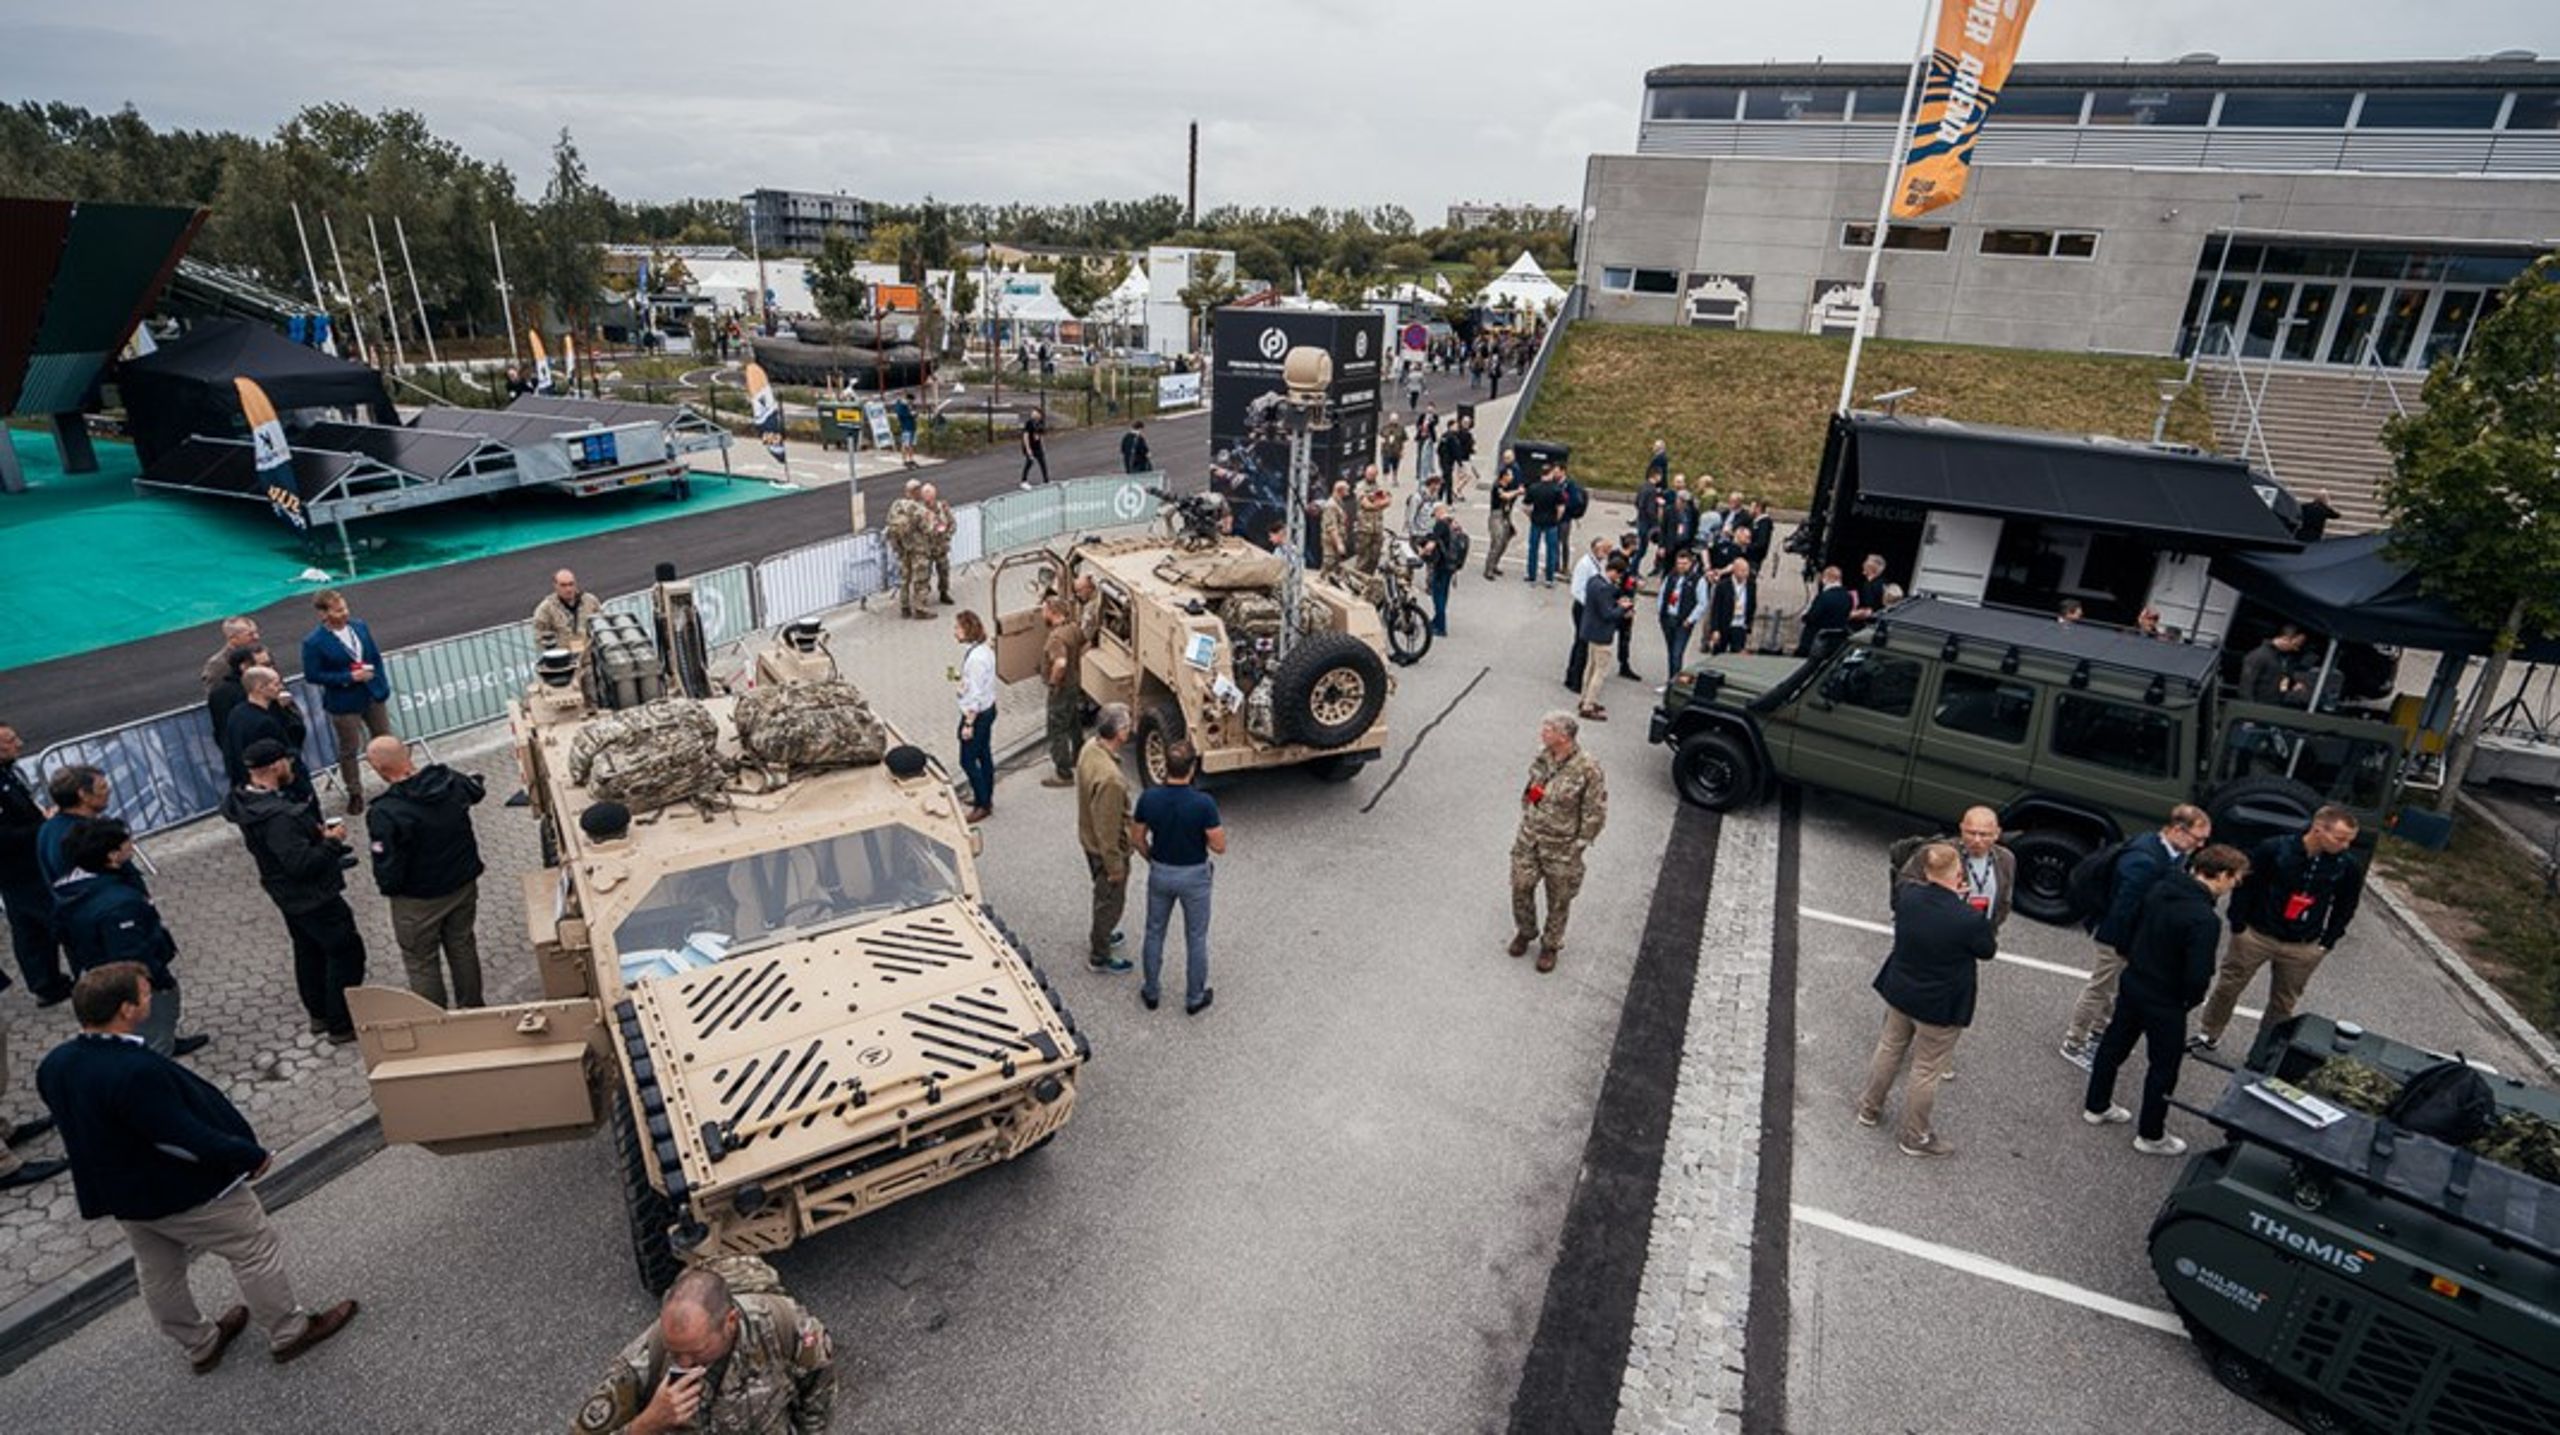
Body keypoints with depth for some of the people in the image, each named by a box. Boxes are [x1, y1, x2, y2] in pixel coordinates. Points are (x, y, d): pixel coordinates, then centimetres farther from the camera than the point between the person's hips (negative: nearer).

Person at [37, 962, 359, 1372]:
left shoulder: (54, 1064, -8)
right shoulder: (136, 1071, -36)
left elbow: (82, 1123, 8)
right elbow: (184, 1138, -30)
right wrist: (251, 1156, -17)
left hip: (119, 1192, 9)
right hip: (185, 1191, -9)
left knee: (157, 1272, 24)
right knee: (256, 1250, 9)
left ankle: (199, 1345, 44)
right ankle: (289, 1333, 22)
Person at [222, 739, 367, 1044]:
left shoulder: (247, 803, -1)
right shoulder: (277, 816, -32)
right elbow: (301, 863, -32)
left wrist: (315, 832, 2)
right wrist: (332, 842, -20)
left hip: (289, 894, 10)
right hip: (313, 897, -10)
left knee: (309, 951, 24)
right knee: (346, 952, 1)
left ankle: (319, 1014, 40)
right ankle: (342, 1025, 10)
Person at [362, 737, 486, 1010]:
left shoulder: (384, 814, -29)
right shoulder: (450, 780, -13)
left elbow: (387, 873, -23)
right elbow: (477, 791, 12)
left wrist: (388, 886, -2)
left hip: (418, 901, -5)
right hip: (464, 885, 6)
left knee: (421, 962, 15)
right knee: (463, 948, 22)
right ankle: (472, 1009, 37)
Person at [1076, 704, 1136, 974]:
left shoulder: (1090, 746, -10)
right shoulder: (1109, 778, -39)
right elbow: (1107, 828, -29)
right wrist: (1115, 866, -17)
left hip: (1088, 838, 9)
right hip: (1106, 848, -9)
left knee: (1103, 895, 30)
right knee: (1111, 901, 14)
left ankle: (1100, 936, 52)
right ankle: (1099, 957, 33)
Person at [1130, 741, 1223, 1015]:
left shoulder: (1148, 798, -17)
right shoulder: (1203, 803, -27)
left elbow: (1137, 839, -4)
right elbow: (1219, 847, -19)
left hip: (1160, 873, 3)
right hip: (1194, 876, -3)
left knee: (1154, 933, 22)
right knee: (1196, 939, 15)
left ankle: (1151, 992, 36)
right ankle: (1194, 998, 29)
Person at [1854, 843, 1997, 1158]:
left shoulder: (1907, 895, -17)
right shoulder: (1969, 920, -30)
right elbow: (1988, 952, -9)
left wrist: (1946, 894, 6)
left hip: (1898, 991, 5)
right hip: (1939, 1006, -5)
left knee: (1889, 1049, 26)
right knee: (1926, 1070, 13)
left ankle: (1870, 1109, 44)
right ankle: (1915, 1136, 30)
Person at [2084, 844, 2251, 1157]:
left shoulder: (2160, 888, -6)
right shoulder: (2205, 919, -27)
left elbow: (2134, 928, 7)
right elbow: (2198, 976, -25)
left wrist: (2136, 962, 12)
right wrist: (2190, 1002, -6)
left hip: (2132, 983, 7)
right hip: (2165, 1001, -7)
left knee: (2113, 1044, 21)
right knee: (2164, 1066, 12)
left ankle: (2096, 1106, 39)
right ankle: (2151, 1136, 26)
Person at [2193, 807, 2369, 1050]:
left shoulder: (2348, 866, -9)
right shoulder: (2274, 849, -18)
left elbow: (2345, 907, 6)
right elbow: (2245, 885, -7)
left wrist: (2326, 943, 4)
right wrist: (2238, 925, -7)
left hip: (2303, 948, 2)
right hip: (2256, 934, -2)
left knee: (2283, 1003, 11)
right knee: (2227, 987, 8)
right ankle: (2207, 1035, 26)